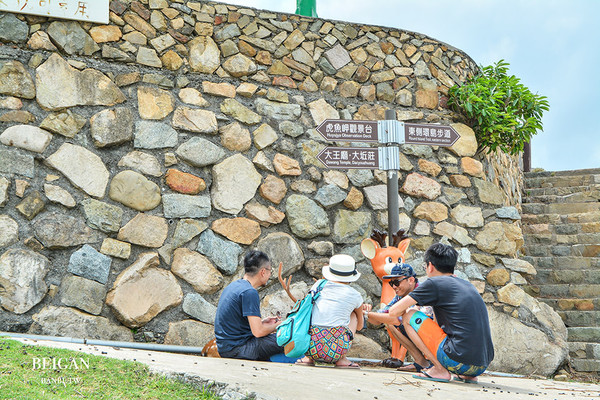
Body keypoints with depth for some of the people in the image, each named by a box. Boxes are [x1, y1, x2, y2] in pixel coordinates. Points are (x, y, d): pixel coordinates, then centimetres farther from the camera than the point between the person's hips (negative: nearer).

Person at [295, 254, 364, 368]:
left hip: (310, 347, 2)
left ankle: (308, 358, 14)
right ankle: (341, 359, 12)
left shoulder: (318, 285, 14)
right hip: (336, 350, -2)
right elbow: (360, 326, 29)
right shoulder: (355, 296, 11)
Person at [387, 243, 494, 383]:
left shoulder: (434, 283, 0)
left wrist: (404, 311, 24)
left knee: (409, 316, 6)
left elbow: (394, 311, 1)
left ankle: (440, 370, -2)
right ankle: (468, 375, 15)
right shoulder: (469, 286, 20)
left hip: (458, 362, -7)